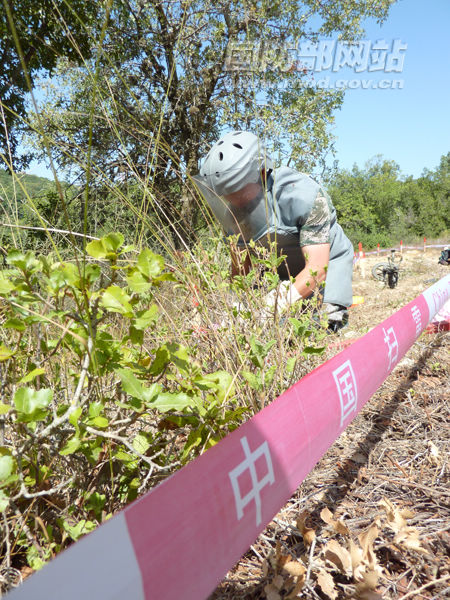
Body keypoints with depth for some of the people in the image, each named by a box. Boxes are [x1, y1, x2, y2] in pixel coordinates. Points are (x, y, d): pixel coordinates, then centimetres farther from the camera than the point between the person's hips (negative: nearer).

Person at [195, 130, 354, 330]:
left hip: (327, 263, -4)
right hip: (281, 273, 4)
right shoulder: (234, 213, -16)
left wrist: (271, 306, -49)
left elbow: (317, 269, -37)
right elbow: (239, 271, -8)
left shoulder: (305, 196, -32)